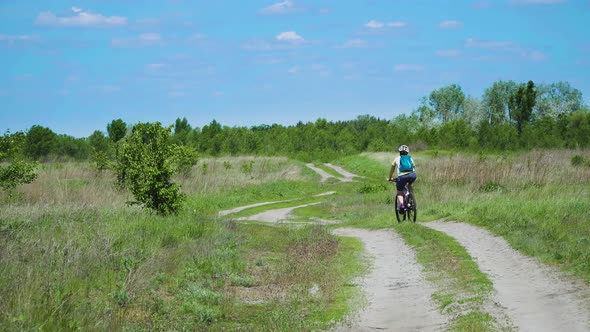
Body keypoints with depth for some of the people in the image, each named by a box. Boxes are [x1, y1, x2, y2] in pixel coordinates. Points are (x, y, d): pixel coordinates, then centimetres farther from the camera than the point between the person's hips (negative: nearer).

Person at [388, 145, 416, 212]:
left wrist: (390, 178, 48)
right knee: (410, 185, 34)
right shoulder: (410, 158, 28)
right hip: (412, 175, 2)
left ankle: (401, 204, -12)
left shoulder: (397, 159, 24)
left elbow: (392, 170, 33)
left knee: (400, 192, 15)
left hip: (402, 176, -2)